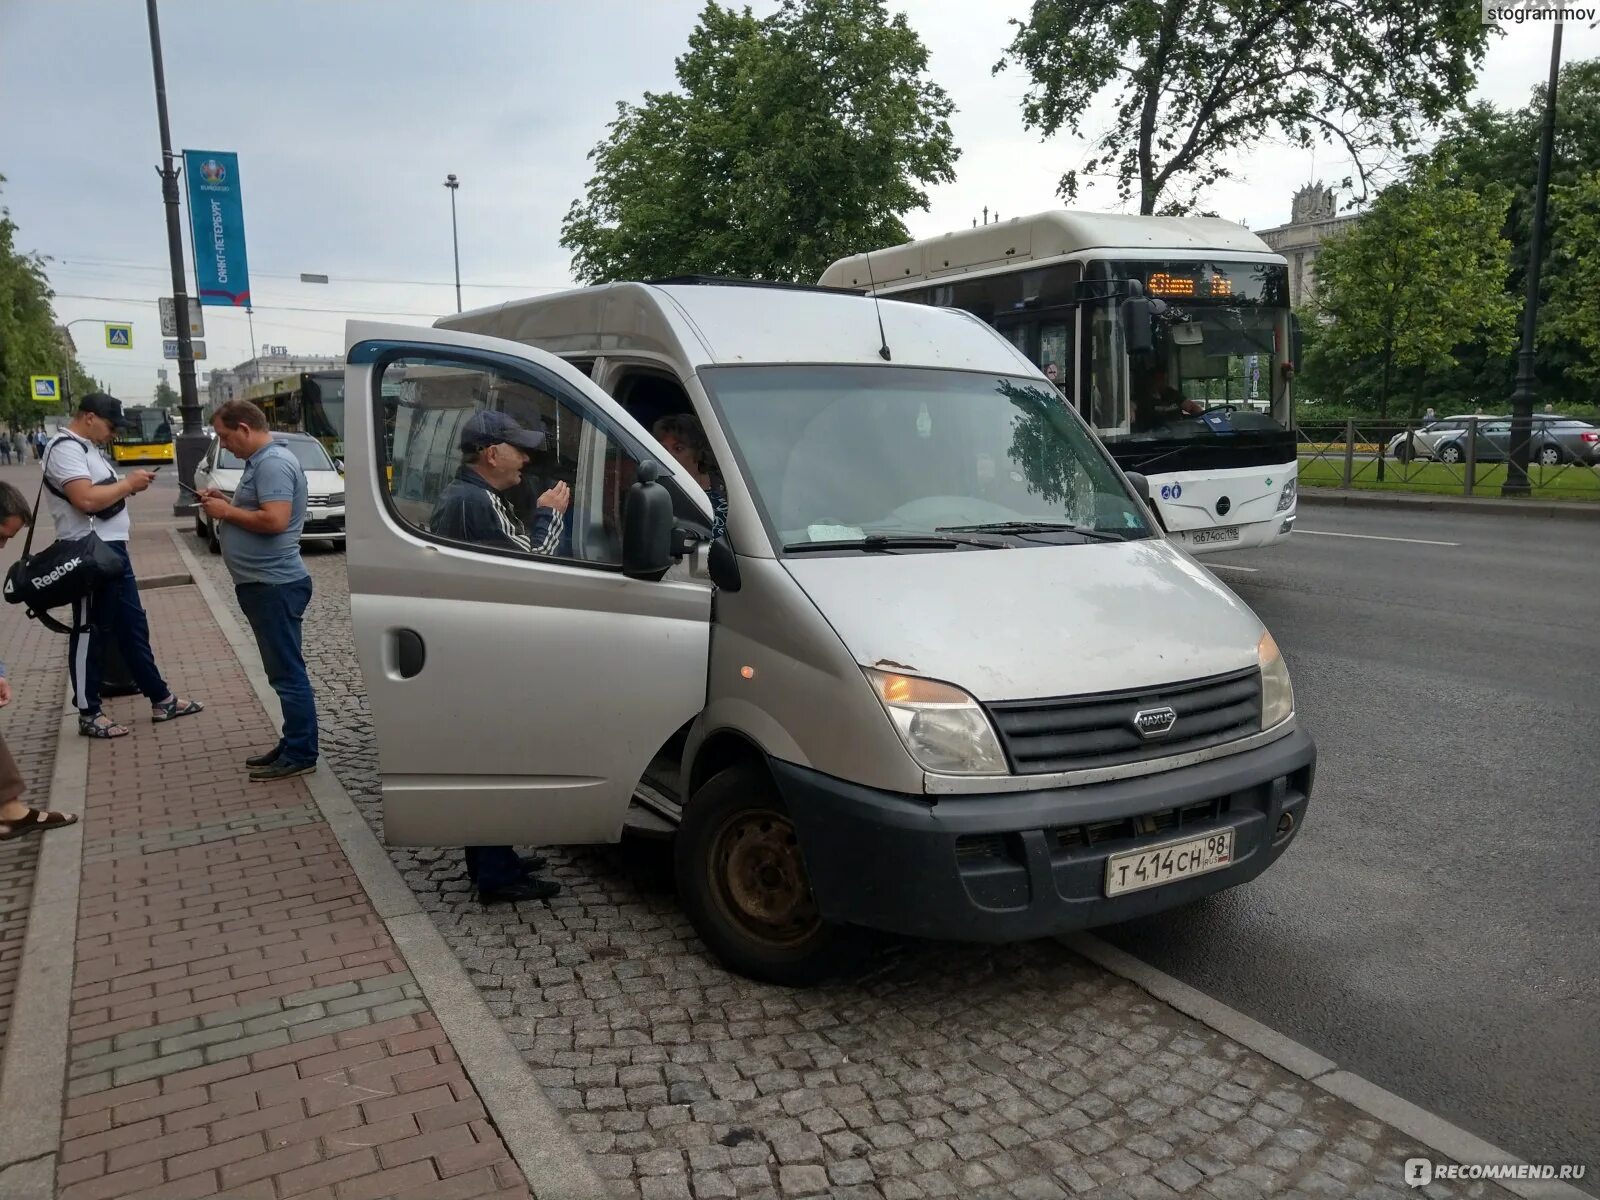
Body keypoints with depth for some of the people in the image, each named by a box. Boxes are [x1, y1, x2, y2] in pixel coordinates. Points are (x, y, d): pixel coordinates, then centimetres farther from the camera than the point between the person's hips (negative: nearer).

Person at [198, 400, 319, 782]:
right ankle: (292, 746, 23)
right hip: (263, 584, 11)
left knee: (288, 672, -4)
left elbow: (275, 520, -27)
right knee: (284, 671, 15)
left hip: (275, 585, -11)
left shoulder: (274, 463, -18)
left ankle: (301, 755, 3)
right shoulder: (261, 461, 15)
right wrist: (225, 501, 8)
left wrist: (226, 512, -14)